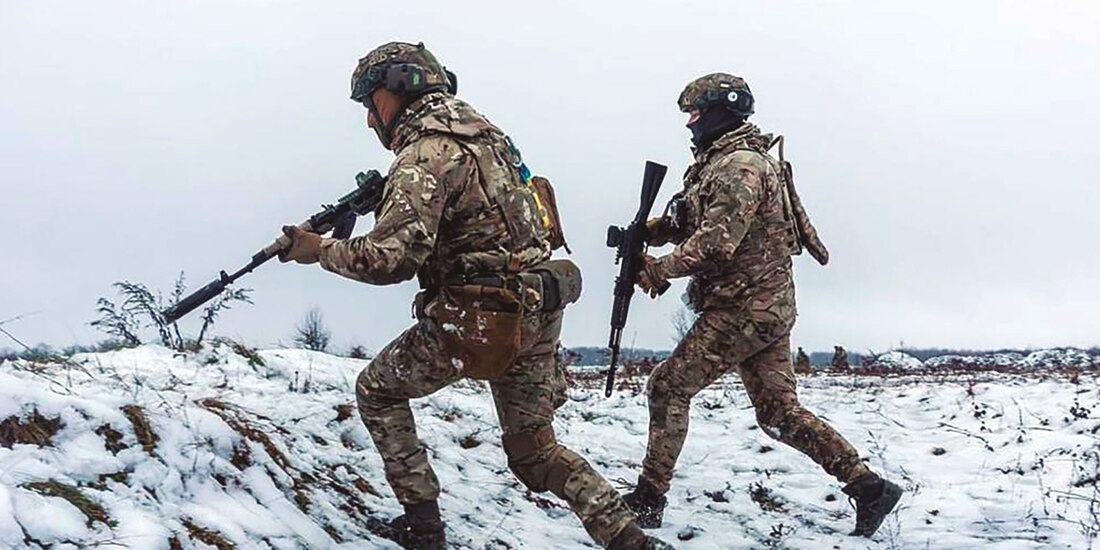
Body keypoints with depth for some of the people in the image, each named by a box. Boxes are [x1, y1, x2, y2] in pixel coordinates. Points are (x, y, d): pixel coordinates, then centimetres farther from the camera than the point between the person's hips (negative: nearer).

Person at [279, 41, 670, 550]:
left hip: (478, 323, -8)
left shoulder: (423, 153, -13)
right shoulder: (480, 132, 15)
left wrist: (320, 250, -8)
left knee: (377, 391, 16)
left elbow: (393, 258, -22)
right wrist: (385, 195, 14)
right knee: (534, 453, 17)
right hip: (536, 315, 8)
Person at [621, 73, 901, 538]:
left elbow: (716, 242, -24)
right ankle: (868, 486, 7)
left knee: (669, 387, -5)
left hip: (743, 311, -10)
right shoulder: (720, 162, 18)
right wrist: (656, 228, 1)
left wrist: (659, 269, -16)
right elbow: (694, 222, 21)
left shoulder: (740, 164, -15)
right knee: (780, 413, 9)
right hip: (765, 307, 10)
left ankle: (647, 501, 1)